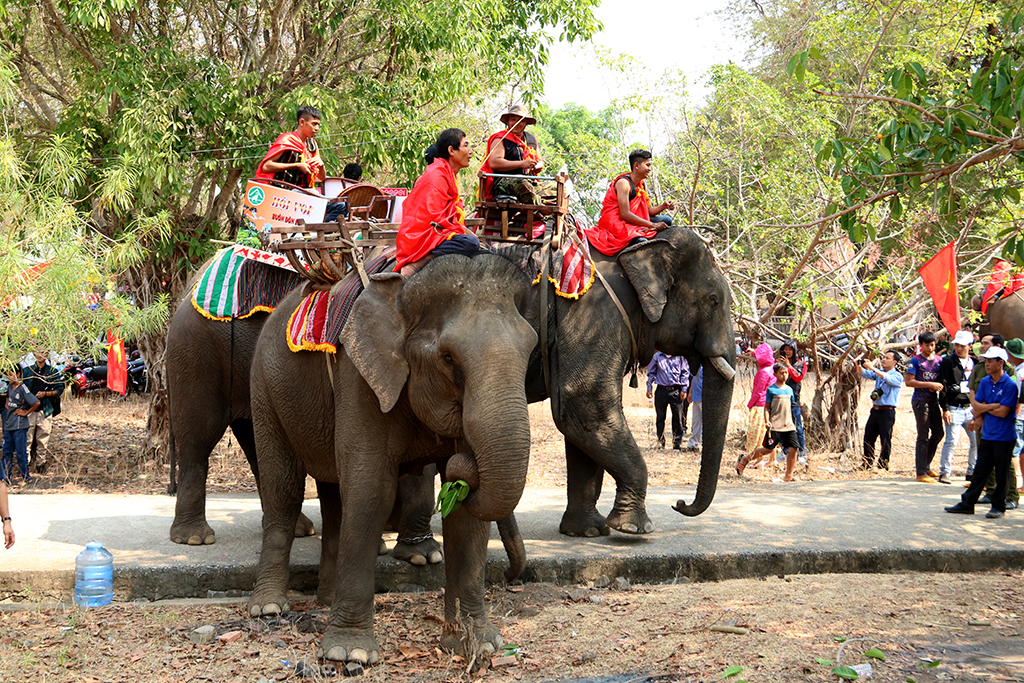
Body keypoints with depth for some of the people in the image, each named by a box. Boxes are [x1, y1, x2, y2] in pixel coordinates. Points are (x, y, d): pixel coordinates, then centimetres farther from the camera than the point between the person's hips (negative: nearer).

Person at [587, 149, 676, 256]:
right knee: (642, 242, -35)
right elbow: (624, 214, -23)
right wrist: (652, 225, -23)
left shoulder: (642, 185, 12)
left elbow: (648, 211, 11)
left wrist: (663, 206, -11)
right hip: (614, 223, -9)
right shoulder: (623, 183, -16)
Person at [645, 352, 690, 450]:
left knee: (677, 416, -2)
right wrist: (649, 388, 9)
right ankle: (660, 441, 13)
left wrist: (684, 389, 0)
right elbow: (651, 373, 15)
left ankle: (677, 441, 7)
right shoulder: (657, 356, 11)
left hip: (676, 391, -1)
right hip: (661, 390, 1)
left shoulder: (680, 356, 6)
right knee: (660, 417, 3)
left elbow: (685, 373, 7)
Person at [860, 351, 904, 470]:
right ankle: (868, 462, 19)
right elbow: (865, 374, 5)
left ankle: (883, 465, 9)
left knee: (885, 440, -1)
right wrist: (860, 366, -16)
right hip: (875, 410, 6)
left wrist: (872, 368, -31)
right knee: (868, 437, 8)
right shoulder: (879, 372, 15)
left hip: (887, 411, -6)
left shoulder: (897, 376, -4)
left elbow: (887, 378, -24)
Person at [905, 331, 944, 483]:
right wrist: (930, 385, -19)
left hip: (934, 400, 6)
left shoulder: (939, 360, 10)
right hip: (920, 400, -6)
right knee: (923, 437, -6)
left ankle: (926, 466, 28)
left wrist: (939, 386, -5)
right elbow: (909, 381, -13)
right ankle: (921, 473, -2)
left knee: (938, 433, 12)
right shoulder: (916, 360, -6)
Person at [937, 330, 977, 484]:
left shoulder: (974, 363, 12)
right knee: (952, 440, -10)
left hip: (971, 408, 5)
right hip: (954, 409, -5)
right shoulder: (948, 361, -3)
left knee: (977, 440, 5)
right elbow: (943, 386, -6)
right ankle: (945, 472, 0)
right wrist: (945, 409, -12)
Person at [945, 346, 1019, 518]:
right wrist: (993, 405, -10)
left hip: (1004, 437, -6)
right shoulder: (985, 382, 7)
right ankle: (967, 503, 14)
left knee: (1002, 474, 4)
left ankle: (998, 506, 15)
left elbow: (1003, 412, -16)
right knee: (980, 471, 10)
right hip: (987, 435, 6)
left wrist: (983, 408, -3)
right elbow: (975, 405, 6)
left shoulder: (1009, 385, -13)